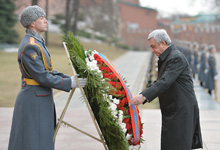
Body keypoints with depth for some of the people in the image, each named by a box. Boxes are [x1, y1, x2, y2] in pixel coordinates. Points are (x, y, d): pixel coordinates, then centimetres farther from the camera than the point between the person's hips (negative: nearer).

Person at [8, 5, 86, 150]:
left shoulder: (37, 43, 15)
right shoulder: (30, 46, -19)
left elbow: (48, 71, 16)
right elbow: (42, 77, -21)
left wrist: (69, 78, 6)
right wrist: (69, 83, -16)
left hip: (41, 99, 10)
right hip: (33, 100, -10)